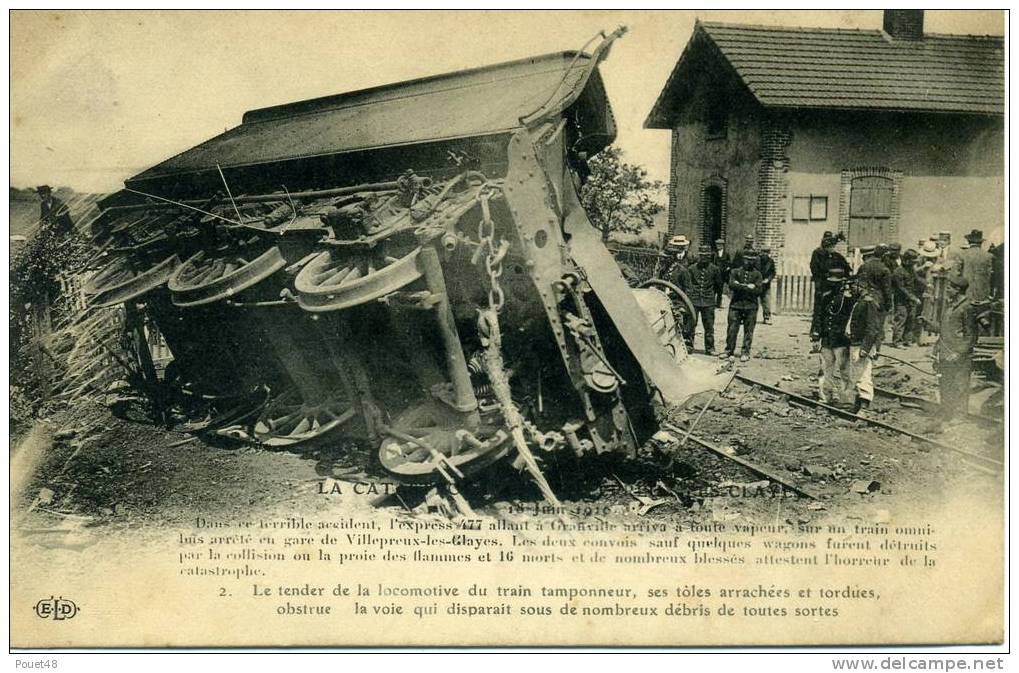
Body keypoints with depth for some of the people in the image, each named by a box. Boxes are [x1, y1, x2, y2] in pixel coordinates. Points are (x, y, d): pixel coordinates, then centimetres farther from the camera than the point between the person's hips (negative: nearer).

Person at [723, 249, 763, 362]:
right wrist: (748, 287, -12)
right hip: (736, 304, 0)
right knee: (732, 329, 0)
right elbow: (731, 285, -8)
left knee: (748, 331, 1)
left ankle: (745, 353, 8)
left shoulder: (757, 274, 8)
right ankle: (729, 351, 10)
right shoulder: (735, 271, 9)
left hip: (751, 306, 0)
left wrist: (740, 286, -9)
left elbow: (758, 291, -5)